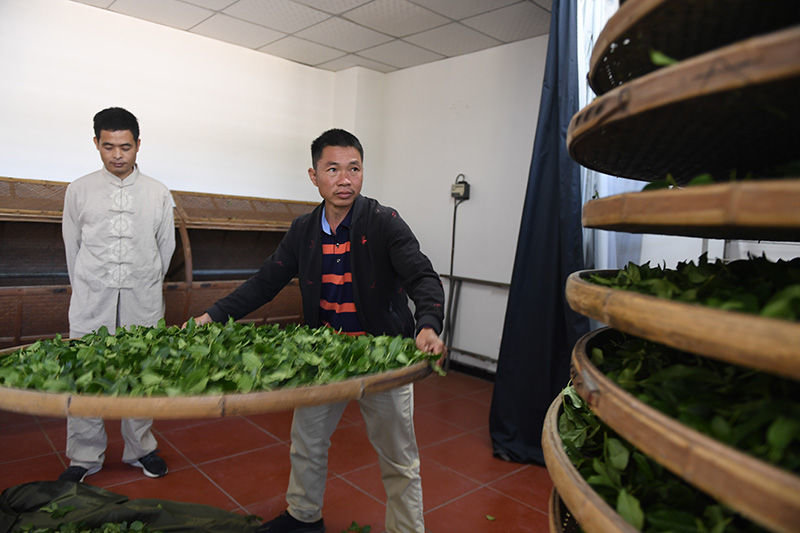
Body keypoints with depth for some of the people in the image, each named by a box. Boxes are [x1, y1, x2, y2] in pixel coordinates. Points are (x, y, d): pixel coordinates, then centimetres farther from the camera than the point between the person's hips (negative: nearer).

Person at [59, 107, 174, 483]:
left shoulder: (159, 194, 3)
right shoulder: (79, 191, 4)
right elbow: (72, 246, 10)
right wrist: (87, 290, 13)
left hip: (142, 302, 0)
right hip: (91, 301, 0)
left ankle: (140, 448, 26)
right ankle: (84, 457, 23)